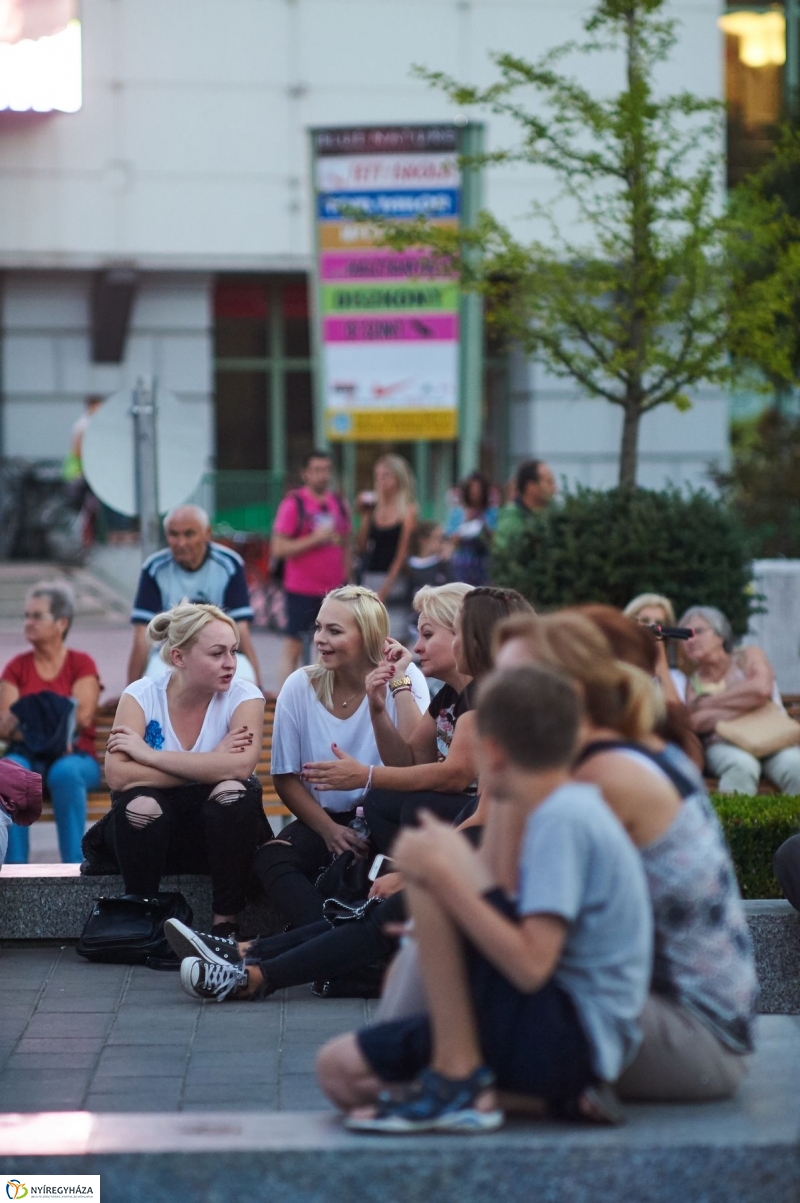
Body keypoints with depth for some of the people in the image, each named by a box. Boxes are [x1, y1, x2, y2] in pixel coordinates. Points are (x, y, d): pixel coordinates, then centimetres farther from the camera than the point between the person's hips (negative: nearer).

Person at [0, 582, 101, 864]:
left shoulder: (81, 664, 6)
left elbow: (83, 715, -10)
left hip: (75, 757, -2)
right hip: (27, 755, 2)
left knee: (65, 773, -38)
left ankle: (74, 867, -31)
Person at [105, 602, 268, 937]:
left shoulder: (244, 696, -12)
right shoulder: (141, 695, -11)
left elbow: (240, 766, -32)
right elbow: (117, 775, -27)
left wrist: (149, 754, -27)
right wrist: (208, 768, -27)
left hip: (219, 830, 0)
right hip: (153, 830, 0)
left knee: (234, 791, -30)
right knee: (139, 801, -31)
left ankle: (225, 923, -18)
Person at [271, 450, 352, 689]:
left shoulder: (339, 504, 10)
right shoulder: (293, 503, -6)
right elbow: (279, 548, -11)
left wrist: (346, 578, 10)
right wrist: (315, 539, -18)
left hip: (334, 589, 5)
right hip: (301, 589, -5)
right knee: (293, 646, -2)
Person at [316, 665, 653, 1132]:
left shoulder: (561, 820, -15)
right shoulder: (574, 806, 15)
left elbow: (531, 966, -25)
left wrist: (443, 874, -21)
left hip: (570, 1036, -10)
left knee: (431, 866, -18)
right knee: (339, 1069, 7)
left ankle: (458, 1079, -15)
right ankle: (562, 1092, 4)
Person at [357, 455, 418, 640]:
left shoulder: (408, 511, -3)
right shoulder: (374, 508, 10)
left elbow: (402, 554, -6)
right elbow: (361, 547, 8)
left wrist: (385, 588, -10)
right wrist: (365, 516, 2)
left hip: (393, 581, -5)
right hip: (369, 576, 5)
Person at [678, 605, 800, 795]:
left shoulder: (749, 656, 11)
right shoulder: (693, 682, 15)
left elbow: (762, 688, -12)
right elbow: (697, 722, -6)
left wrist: (709, 702, -2)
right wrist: (749, 703, -8)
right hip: (724, 746, 0)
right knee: (742, 765, -37)